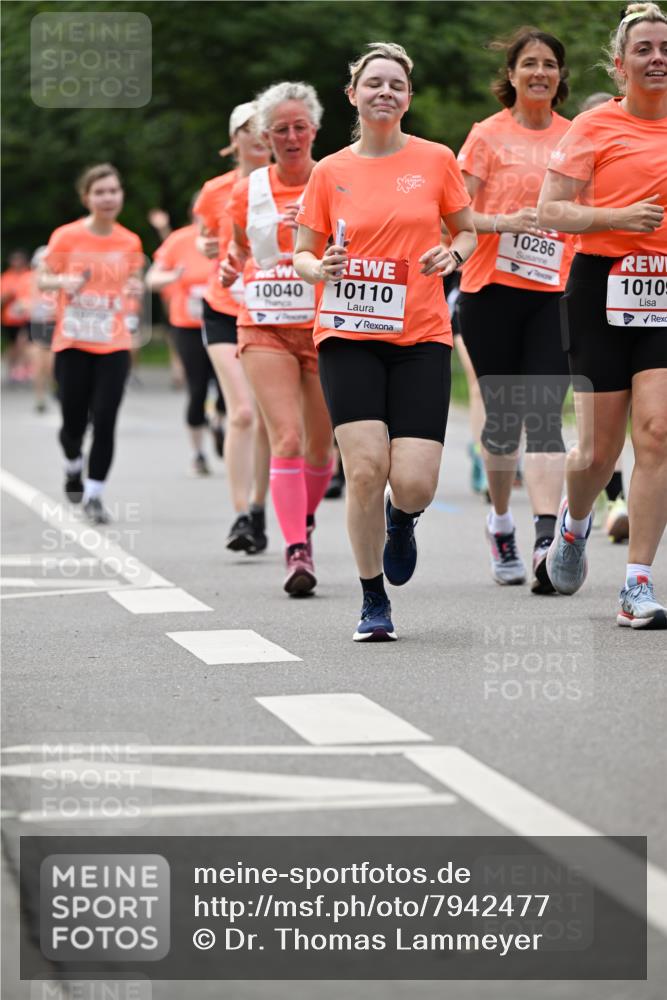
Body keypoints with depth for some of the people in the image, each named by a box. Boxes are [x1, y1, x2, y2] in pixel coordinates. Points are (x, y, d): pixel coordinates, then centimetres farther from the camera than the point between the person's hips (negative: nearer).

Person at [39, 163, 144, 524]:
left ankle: (94, 494, 1)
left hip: (114, 345, 1)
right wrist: (63, 282, -17)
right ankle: (73, 467, 36)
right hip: (72, 343, -1)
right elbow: (42, 280, 4)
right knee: (73, 423, 3)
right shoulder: (66, 237, -3)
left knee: (105, 421, -10)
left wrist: (136, 291, -7)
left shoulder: (130, 242, 3)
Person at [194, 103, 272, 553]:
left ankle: (259, 509, 20)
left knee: (269, 419, 5)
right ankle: (240, 516, -14)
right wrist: (207, 248, -4)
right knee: (242, 413, -14)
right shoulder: (216, 192, 3)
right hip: (226, 312, -1)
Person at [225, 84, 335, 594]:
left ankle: (305, 519, 38)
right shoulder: (248, 192, 5)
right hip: (264, 327, 0)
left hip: (326, 326, 0)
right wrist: (231, 266, 1)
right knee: (286, 438, -16)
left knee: (320, 445, 9)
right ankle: (296, 552, -19)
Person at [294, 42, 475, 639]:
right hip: (349, 334, 0)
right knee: (365, 468, -15)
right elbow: (303, 256, 11)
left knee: (414, 485, -11)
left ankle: (402, 519, 30)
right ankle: (374, 603, 4)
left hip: (421, 337, 0)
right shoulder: (331, 172, 6)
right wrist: (322, 268, -11)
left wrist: (453, 255, -6)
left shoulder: (436, 160, 5)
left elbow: (466, 231, 16)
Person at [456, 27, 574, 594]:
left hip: (554, 292, 1)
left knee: (544, 417, -11)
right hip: (492, 290, -1)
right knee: (502, 416, 5)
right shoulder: (489, 135, 2)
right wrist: (505, 222, -19)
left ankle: (548, 539, -20)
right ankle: (501, 523, 26)